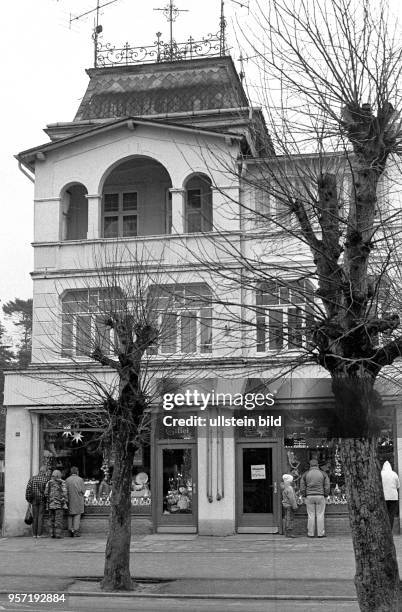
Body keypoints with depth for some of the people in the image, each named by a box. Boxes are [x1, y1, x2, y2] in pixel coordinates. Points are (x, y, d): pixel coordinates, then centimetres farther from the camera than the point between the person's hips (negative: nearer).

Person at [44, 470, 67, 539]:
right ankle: (58, 534, -6)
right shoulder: (62, 483, -3)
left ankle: (52, 533, 8)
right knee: (59, 519, -2)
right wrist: (65, 502, -3)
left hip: (51, 504, 3)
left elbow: (46, 493, 1)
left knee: (51, 519, 9)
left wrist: (48, 500, 14)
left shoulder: (49, 483, 5)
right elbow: (64, 493, -9)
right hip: (59, 504, -3)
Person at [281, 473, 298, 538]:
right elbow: (291, 498, -21)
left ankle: (287, 532, 19)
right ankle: (289, 533, -9)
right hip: (289, 505, -10)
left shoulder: (284, 488, 13)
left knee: (287, 519, 14)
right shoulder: (289, 488, -18)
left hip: (285, 505, 10)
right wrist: (294, 506, -17)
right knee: (290, 519, -8)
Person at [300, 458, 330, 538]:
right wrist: (325, 496, 9)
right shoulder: (323, 474, 1)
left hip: (309, 497, 1)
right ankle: (320, 533, 1)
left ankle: (310, 533, 3)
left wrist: (304, 497, 9)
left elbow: (302, 487, 0)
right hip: (320, 497, -1)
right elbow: (327, 487, -2)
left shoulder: (305, 474, 2)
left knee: (311, 516, 4)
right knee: (320, 515, 3)